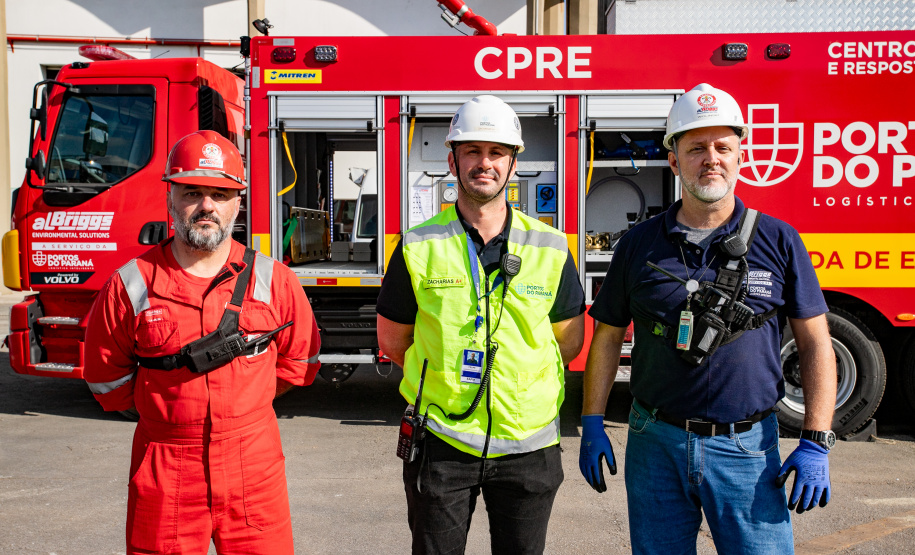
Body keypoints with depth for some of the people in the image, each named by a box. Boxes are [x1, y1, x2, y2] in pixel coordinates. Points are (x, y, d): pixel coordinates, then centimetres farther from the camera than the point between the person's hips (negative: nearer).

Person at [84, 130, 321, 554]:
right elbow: (105, 376, 8)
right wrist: (168, 408, 8)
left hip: (254, 467, 1)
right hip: (165, 473, 0)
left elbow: (300, 359, 9)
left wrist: (242, 401, 8)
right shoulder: (131, 285, -4)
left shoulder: (272, 281, -3)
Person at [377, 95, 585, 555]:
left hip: (528, 443, 2)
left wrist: (515, 377, 5)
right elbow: (393, 339, 5)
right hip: (442, 442, -1)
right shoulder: (419, 247, -4)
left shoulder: (551, 248, -1)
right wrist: (446, 378, 6)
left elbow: (569, 339, 8)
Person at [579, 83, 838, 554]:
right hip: (655, 443, 1)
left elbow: (815, 343, 2)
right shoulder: (639, 245, 2)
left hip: (747, 446, -1)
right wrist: (592, 425, 3)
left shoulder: (778, 242, 0)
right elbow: (608, 337, 7)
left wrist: (815, 443, -5)